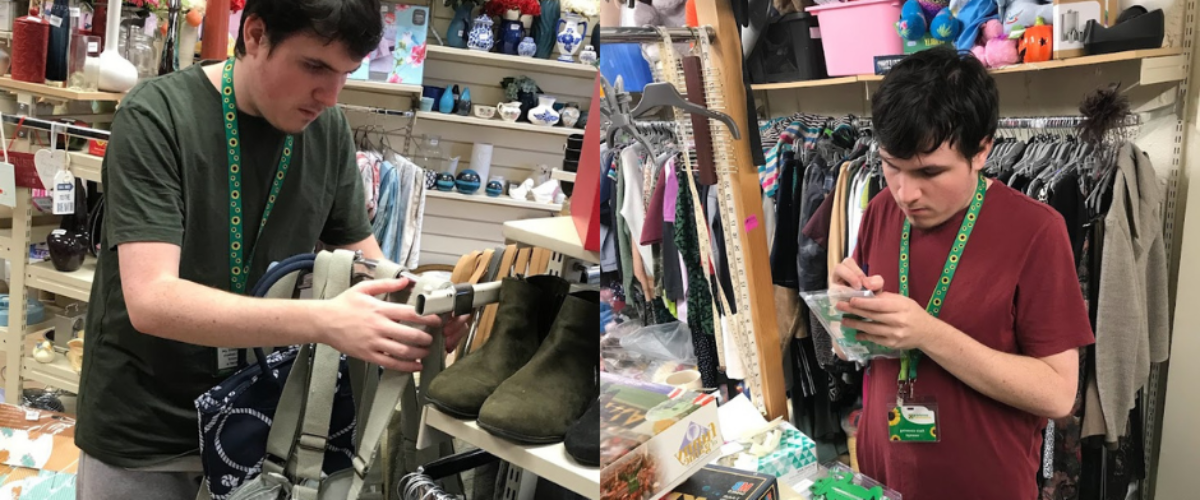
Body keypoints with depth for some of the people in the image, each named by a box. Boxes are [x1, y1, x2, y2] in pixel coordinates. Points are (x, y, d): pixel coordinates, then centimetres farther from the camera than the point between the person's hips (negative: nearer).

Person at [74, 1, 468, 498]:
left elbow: (366, 262, 1)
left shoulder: (328, 129, -5)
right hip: (142, 438, -4)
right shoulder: (156, 116, -19)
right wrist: (324, 322, -40)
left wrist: (418, 309, -22)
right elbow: (152, 301, -28)